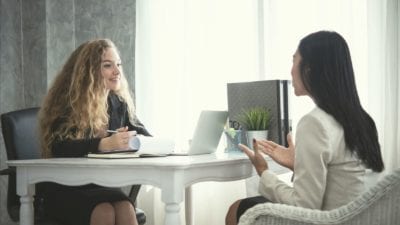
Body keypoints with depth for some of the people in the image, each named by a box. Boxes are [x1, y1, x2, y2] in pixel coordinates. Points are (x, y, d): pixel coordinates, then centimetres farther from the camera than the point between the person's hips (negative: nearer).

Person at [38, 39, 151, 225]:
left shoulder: (119, 103, 8)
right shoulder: (67, 103, -10)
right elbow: (59, 147, -24)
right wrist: (104, 144, -39)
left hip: (102, 187, 4)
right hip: (64, 190, -4)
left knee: (126, 209, -29)